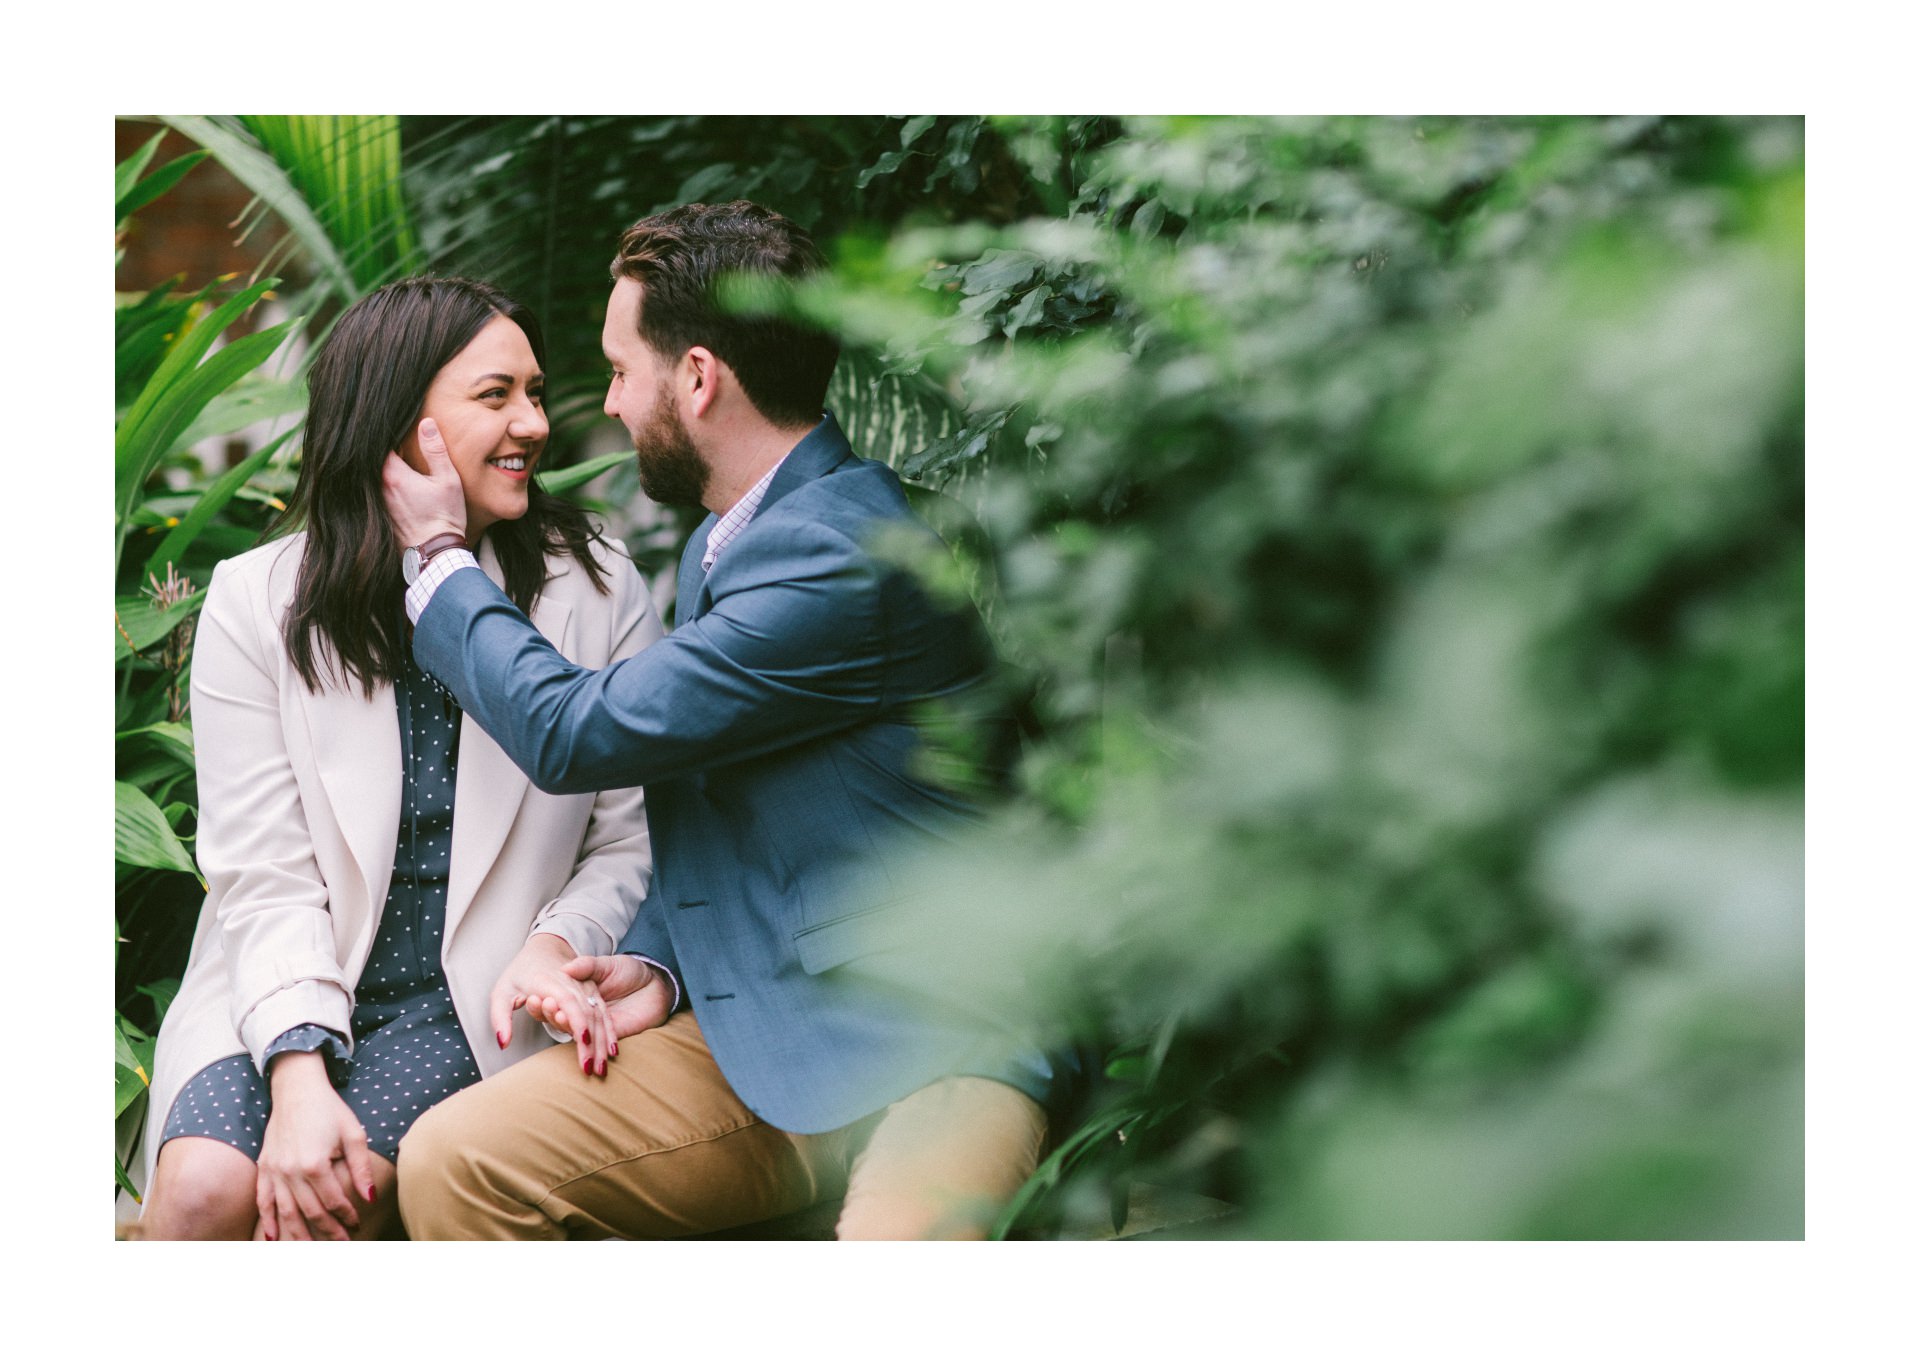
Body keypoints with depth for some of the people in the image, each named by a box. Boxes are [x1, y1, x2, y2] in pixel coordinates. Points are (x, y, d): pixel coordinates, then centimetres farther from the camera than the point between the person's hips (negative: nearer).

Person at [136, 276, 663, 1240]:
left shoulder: (595, 590, 2)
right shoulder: (257, 602, 0)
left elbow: (631, 846, 4)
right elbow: (263, 879, -7)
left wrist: (552, 949, -18)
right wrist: (299, 1077, -21)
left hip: (469, 1010, -1)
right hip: (286, 994, 1)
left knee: (310, 1200, -27)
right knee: (205, 1186, -27)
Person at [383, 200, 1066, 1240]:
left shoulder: (846, 558, -18)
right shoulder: (722, 546, 15)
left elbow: (575, 733, -14)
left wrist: (438, 558, 2)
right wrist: (658, 969, 4)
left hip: (934, 1051, -8)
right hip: (751, 1036, 8)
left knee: (897, 1238, -38)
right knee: (448, 1161, -9)